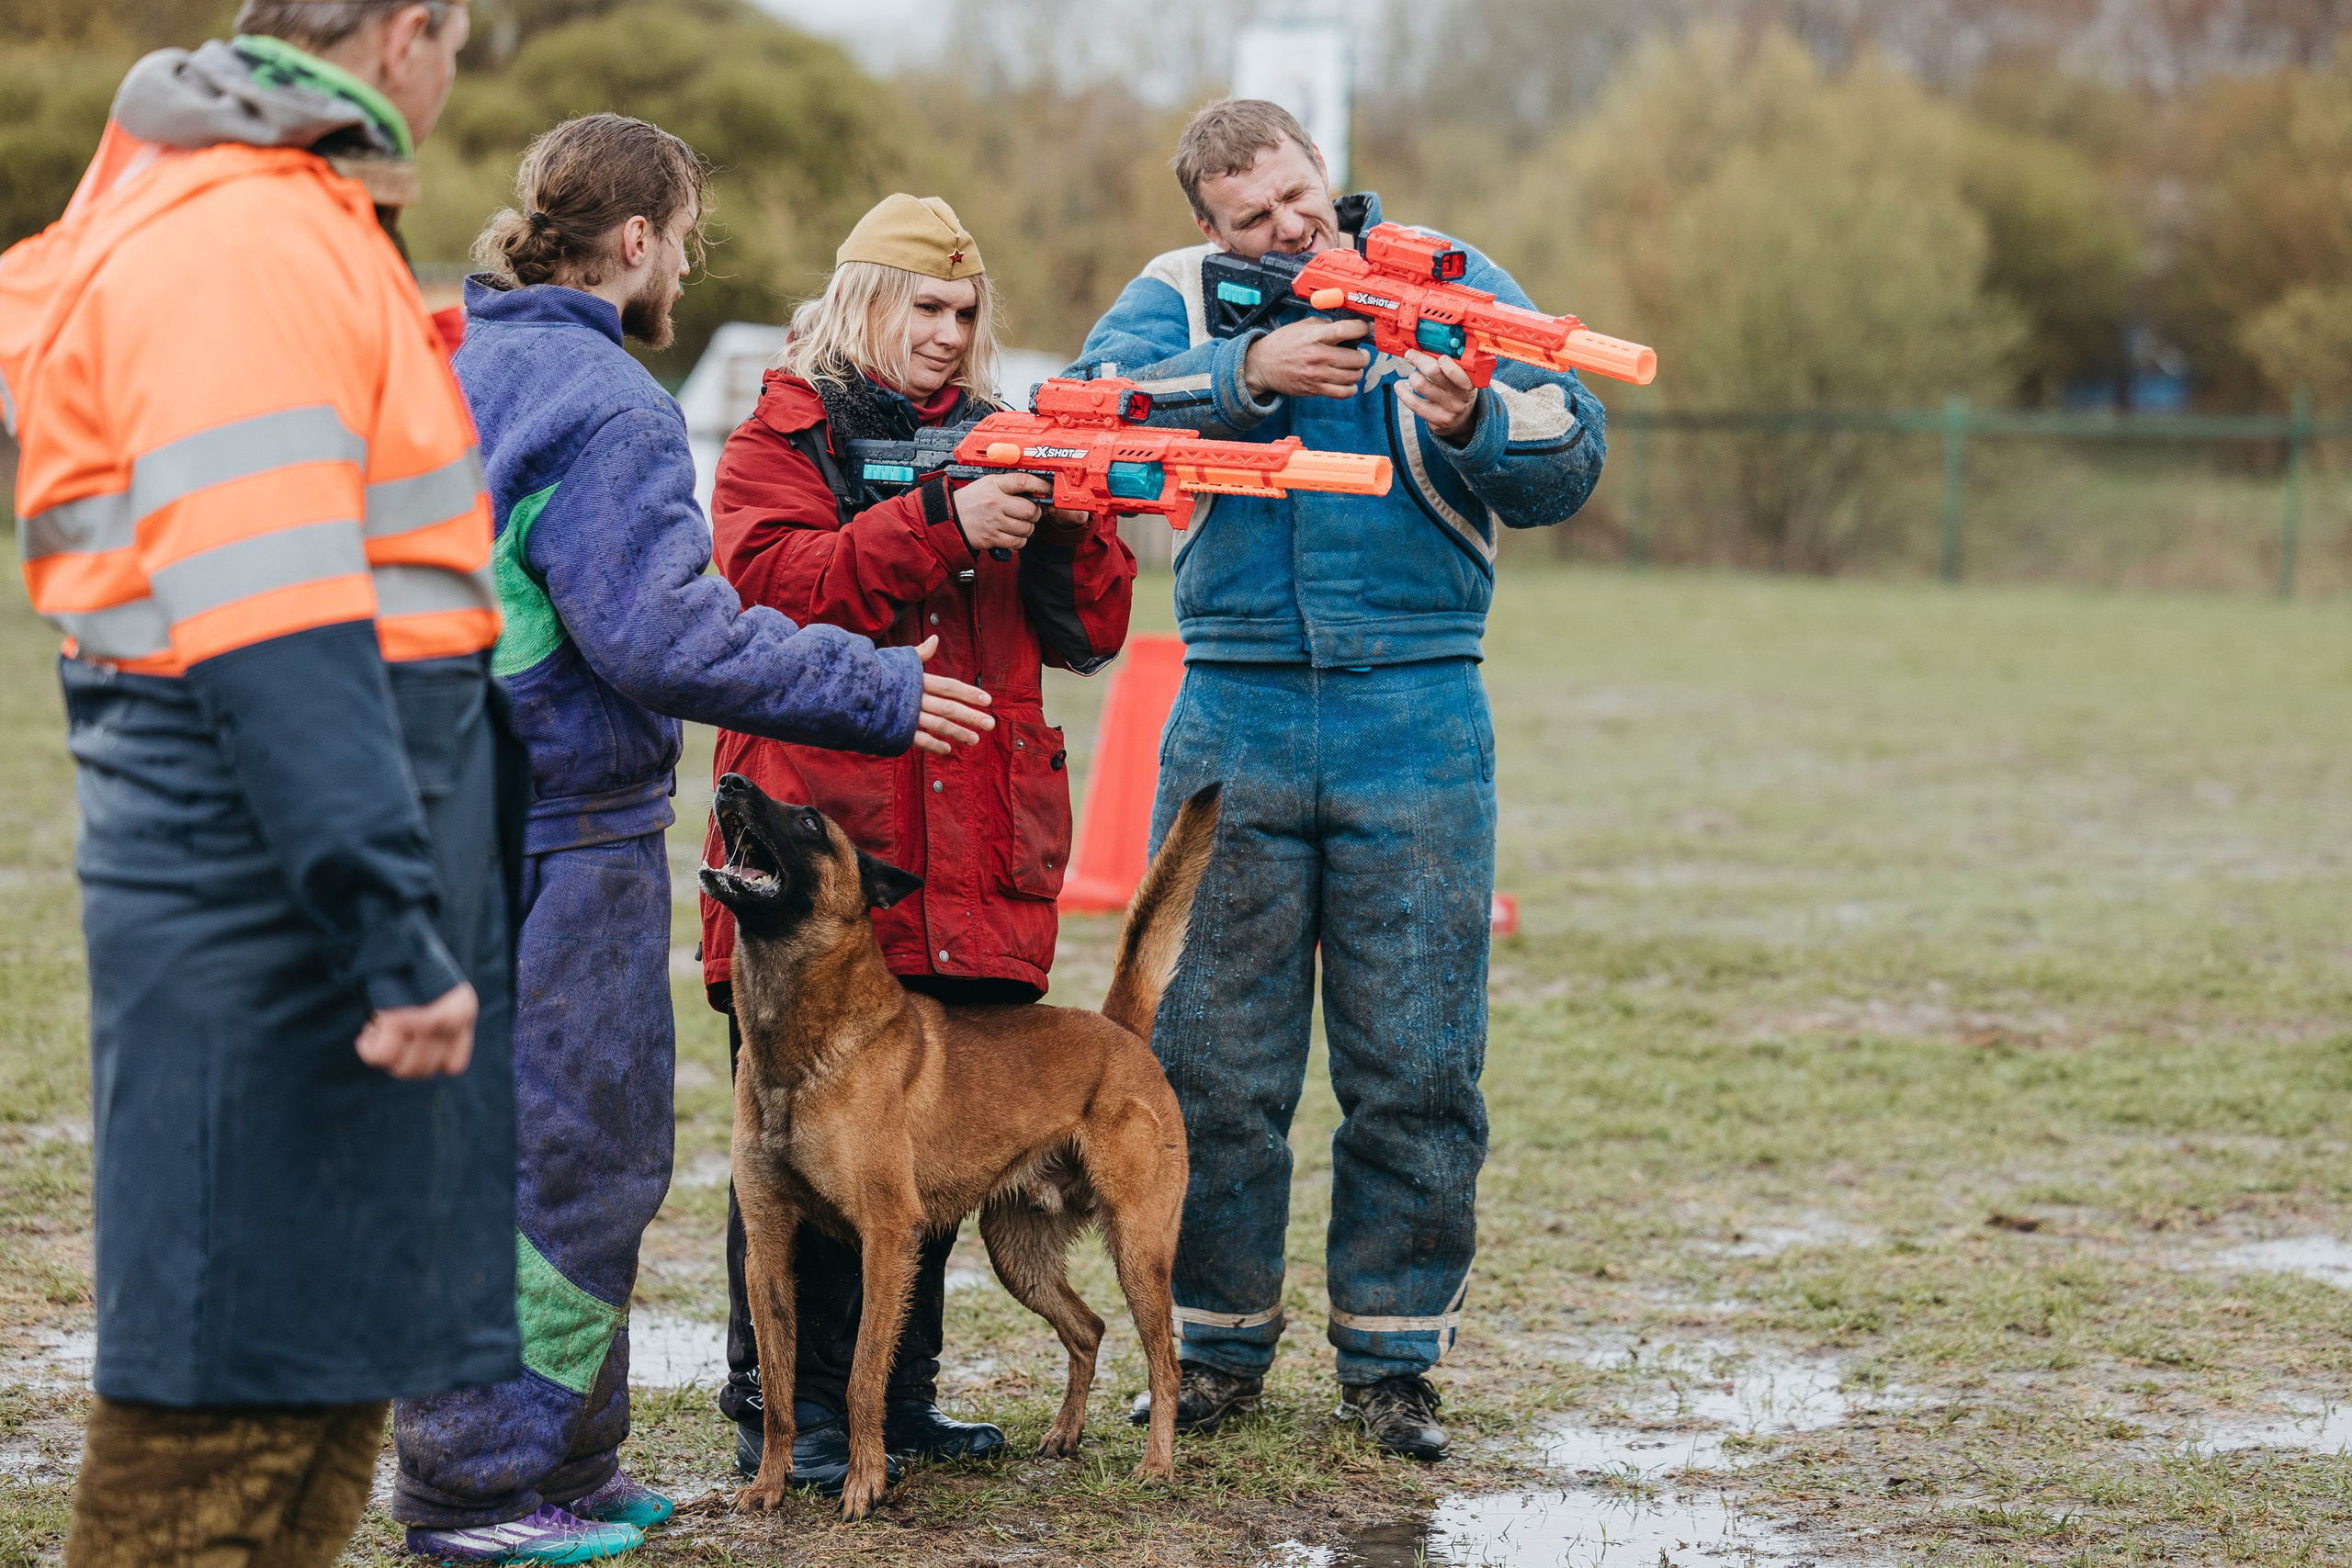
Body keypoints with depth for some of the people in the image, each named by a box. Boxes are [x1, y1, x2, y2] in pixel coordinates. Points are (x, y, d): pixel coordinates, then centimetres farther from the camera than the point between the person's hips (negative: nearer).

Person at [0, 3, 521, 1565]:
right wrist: (395, 928, -28)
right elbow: (273, 629, -25)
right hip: (267, 907, -11)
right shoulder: (243, 250, -17)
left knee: (327, 1372, 17)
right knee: (228, 1385, -6)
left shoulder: (303, 232, 18)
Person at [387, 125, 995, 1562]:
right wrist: (879, 691, -17)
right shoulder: (603, 408, -17)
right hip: (564, 835, -10)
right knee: (562, 1156, -3)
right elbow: (667, 636, -23)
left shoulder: (456, 366, 14)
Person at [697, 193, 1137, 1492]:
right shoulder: (780, 441, 5)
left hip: (976, 874, 5)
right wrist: (942, 524, -20)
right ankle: (783, 1409, 3)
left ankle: (897, 1395, 18)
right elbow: (776, 584, -14)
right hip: (821, 849, -5)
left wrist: (1073, 527, -5)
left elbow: (1087, 637, 14)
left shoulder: (998, 442, 19)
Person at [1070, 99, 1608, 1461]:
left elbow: (1570, 470, -3)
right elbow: (1094, 404, -14)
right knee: (1214, 1056, 5)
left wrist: (1475, 422, -24)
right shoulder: (1179, 296, 7)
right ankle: (1220, 1341, 18)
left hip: (1419, 721, -1)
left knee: (1417, 1064, 2)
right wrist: (1250, 370, -27)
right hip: (1237, 718, 1)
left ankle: (1393, 1357, 14)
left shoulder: (1450, 285, 5)